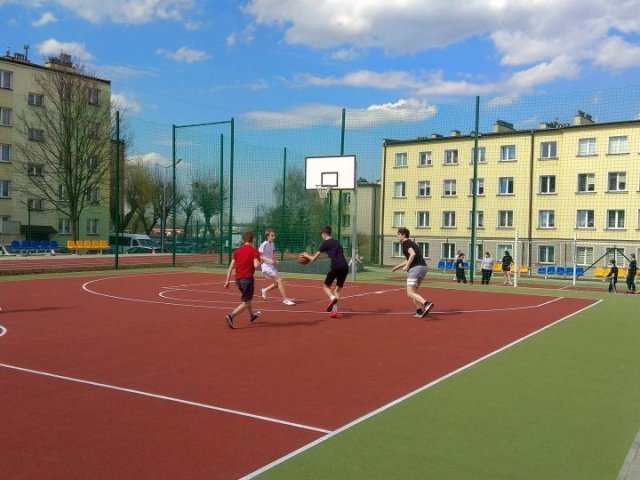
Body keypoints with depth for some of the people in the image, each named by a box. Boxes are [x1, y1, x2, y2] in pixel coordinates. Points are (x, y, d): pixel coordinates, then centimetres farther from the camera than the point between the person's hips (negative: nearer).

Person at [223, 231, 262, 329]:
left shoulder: (237, 251, 8)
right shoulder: (254, 251, -7)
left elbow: (231, 267, 4)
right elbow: (256, 265, -21)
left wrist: (227, 281, 6)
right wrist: (259, 261, 1)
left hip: (238, 279, 7)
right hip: (247, 278, -6)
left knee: (247, 298, 27)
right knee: (246, 302, -1)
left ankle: (252, 316, 45)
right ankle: (231, 316, -21)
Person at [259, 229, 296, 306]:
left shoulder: (272, 244, 10)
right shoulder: (264, 245, -15)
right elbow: (259, 256, -18)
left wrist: (274, 260, 1)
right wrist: (269, 260, -28)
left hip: (271, 266, 9)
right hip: (266, 266, -9)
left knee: (277, 283, 12)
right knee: (280, 280, -16)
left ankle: (264, 290, 33)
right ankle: (285, 299, -14)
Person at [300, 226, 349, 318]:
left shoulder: (325, 243, 7)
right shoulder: (337, 242, 26)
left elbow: (313, 259, 10)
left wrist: (306, 255, 29)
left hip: (336, 266, -5)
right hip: (345, 267, 5)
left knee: (326, 286, 13)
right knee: (337, 289, 15)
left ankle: (332, 298, -19)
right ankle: (334, 311, 0)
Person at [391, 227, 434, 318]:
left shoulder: (405, 243, -3)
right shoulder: (411, 243, 26)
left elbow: (413, 254, -22)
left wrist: (407, 266, -15)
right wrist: (397, 267, 38)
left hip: (415, 268, -10)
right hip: (423, 267, 10)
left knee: (410, 293, -12)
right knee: (413, 291, 21)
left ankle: (427, 304, -32)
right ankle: (420, 310, 13)